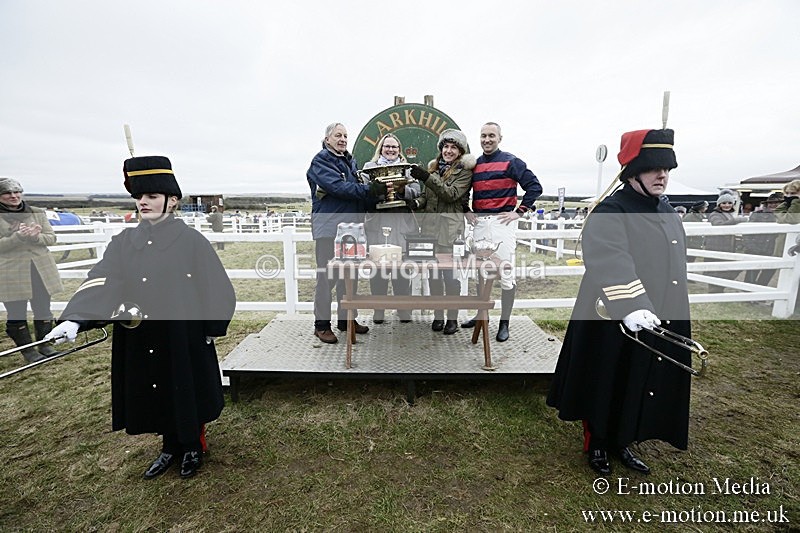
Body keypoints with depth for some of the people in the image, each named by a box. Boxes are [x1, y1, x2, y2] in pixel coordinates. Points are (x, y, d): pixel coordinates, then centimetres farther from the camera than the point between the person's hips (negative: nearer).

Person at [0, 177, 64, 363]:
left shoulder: (38, 213, 6)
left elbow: (51, 238, 3)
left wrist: (35, 236, -16)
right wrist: (18, 236, -23)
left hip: (41, 270, 2)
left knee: (43, 311, 11)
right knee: (16, 314, 7)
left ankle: (44, 345, 26)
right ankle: (27, 350, 20)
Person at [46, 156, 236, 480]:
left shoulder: (192, 241, -10)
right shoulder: (125, 242, 2)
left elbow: (217, 288, -10)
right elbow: (101, 282, -9)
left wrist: (211, 331, -9)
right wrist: (75, 319, -25)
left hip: (183, 337, -4)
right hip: (140, 341, 4)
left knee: (186, 394, 12)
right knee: (157, 396, 18)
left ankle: (192, 448, 37)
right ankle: (171, 447, 41)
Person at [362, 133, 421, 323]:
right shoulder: (369, 166, 17)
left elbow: (416, 192, 5)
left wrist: (401, 190, -14)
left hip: (401, 224, 0)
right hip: (376, 223, 0)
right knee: (377, 266, -1)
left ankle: (404, 311, 12)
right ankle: (378, 311, 12)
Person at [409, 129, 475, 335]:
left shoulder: (464, 170, 0)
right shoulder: (434, 166, 17)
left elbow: (452, 194, -15)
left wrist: (427, 177, -21)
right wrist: (417, 202, 0)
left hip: (450, 227, -5)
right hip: (429, 225, 5)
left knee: (450, 273, -3)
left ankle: (452, 318, 10)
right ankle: (437, 315, 18)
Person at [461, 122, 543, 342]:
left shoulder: (511, 162, -1)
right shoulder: (474, 165, 14)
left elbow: (535, 186, -4)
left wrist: (519, 211, -9)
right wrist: (466, 211, 11)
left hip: (502, 223, -5)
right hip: (479, 223, 6)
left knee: (505, 274, -3)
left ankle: (504, 323, 5)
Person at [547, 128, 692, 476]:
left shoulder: (667, 212, 10)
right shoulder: (610, 213, -17)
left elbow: (673, 264, 21)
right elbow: (612, 264, -33)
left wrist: (674, 313, 24)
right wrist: (631, 307, -46)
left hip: (663, 321, 8)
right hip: (616, 324, -8)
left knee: (643, 387, 19)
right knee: (607, 386, 10)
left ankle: (621, 443, 41)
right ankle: (597, 444, 33)